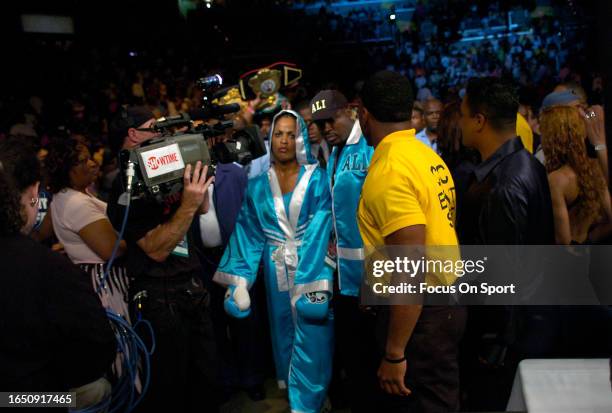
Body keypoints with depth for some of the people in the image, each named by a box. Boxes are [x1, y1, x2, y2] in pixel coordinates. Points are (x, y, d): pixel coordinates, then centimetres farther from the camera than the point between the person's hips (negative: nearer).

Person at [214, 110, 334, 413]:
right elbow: (248, 236, 1)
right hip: (276, 271, 3)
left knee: (310, 336, 0)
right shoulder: (258, 186, 3)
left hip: (311, 266, -3)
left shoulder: (316, 178, -6)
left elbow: (319, 233, -14)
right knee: (283, 331, 15)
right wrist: (239, 282, -6)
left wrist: (310, 282, -22)